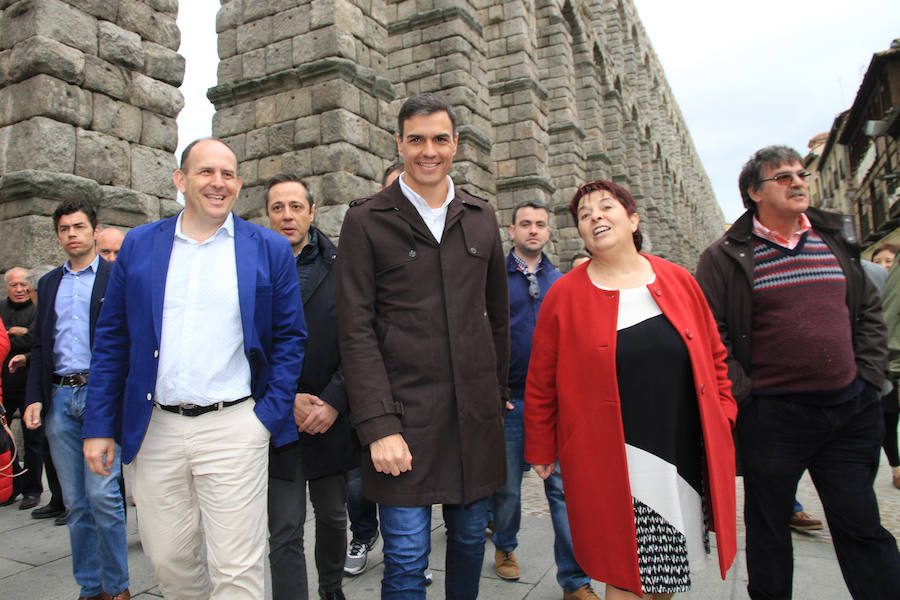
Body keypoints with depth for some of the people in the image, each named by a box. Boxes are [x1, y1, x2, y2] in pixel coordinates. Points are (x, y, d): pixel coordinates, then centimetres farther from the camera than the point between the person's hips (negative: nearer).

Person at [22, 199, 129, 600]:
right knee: (75, 502, 10)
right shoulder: (49, 283, 17)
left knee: (102, 495, -8)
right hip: (59, 399, 5)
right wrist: (34, 397, 4)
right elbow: (40, 346, 16)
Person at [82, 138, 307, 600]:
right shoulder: (139, 245, 7)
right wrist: (99, 426, 5)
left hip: (234, 428, -2)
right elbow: (111, 340, 8)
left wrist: (269, 415, -6)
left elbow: (290, 337, 2)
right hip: (155, 428, 3)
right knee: (169, 560, 16)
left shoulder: (270, 249, 1)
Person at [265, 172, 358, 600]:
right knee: (285, 531, 2)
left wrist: (333, 402, -11)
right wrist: (286, 399, -10)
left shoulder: (341, 267, 1)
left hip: (332, 417, 1)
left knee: (333, 515, 18)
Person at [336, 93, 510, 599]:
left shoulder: (482, 218, 11)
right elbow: (356, 331, -7)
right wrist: (379, 425, -13)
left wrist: (499, 392, 13)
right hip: (403, 415, -3)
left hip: (476, 413, 4)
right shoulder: (366, 221, -1)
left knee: (471, 538, 16)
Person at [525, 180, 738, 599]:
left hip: (688, 456, 4)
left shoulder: (678, 281, 5)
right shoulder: (565, 294, -5)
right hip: (615, 466, -4)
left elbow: (714, 356, 15)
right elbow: (541, 383, -1)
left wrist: (723, 414, 7)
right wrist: (541, 450, 2)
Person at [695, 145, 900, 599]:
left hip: (850, 409, 4)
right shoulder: (726, 258, -6)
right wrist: (743, 391, -12)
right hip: (771, 415, -3)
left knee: (860, 524, 12)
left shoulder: (838, 239, 10)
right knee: (768, 524, 12)